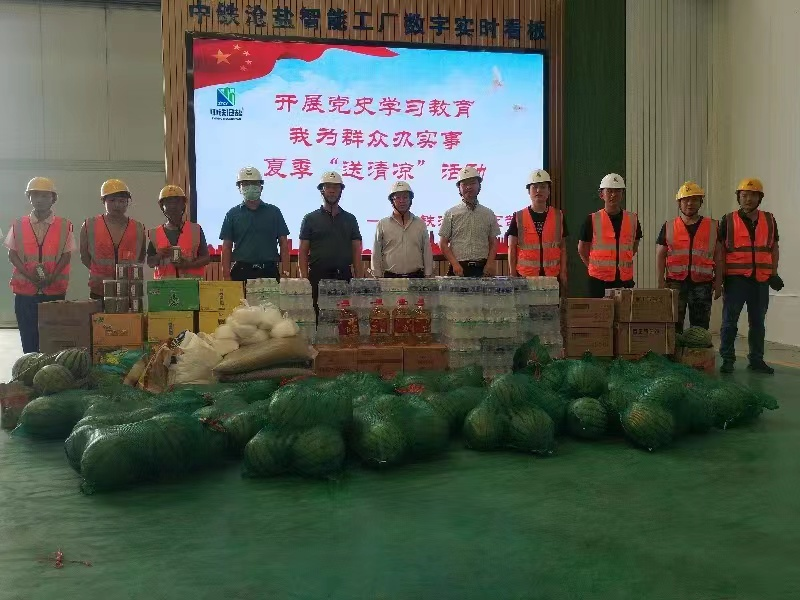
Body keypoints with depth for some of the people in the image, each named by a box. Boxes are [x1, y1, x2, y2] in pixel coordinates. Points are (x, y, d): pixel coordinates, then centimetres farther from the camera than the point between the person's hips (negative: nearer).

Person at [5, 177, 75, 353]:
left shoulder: (64, 226, 2)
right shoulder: (18, 225, 5)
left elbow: (66, 255, 0)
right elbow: (12, 254, 4)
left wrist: (52, 277, -15)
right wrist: (30, 275, -12)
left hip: (55, 290, -1)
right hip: (25, 290, 1)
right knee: (28, 338, 4)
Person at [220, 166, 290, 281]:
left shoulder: (274, 212, 10)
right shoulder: (233, 214, 9)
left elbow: (283, 243, 8)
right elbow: (227, 247, 7)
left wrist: (285, 272, -2)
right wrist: (226, 276, -3)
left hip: (269, 271, 1)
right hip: (242, 271, 0)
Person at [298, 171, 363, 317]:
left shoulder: (350, 219, 14)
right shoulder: (310, 219, 8)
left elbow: (356, 251, 11)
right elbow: (303, 252, 4)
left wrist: (358, 279, 2)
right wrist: (304, 279, -6)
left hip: (344, 276, 2)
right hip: (318, 276, -2)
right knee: (317, 313, -6)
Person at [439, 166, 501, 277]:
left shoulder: (488, 214, 12)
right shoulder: (451, 214, 7)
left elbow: (493, 243, 12)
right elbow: (443, 243, 4)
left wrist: (490, 264, -4)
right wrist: (455, 264, -7)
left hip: (483, 269, 2)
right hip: (459, 268, -1)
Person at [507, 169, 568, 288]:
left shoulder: (558, 216, 8)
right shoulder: (518, 217, 4)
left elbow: (562, 247, 11)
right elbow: (512, 248, 4)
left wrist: (563, 273, 3)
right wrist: (513, 275, -3)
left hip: (552, 275, 1)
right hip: (525, 275, -1)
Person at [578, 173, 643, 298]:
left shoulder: (632, 219, 6)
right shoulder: (592, 220, -1)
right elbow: (582, 249, 7)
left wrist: (622, 264, 11)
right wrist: (595, 267, 4)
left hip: (625, 280, 2)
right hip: (599, 281, -2)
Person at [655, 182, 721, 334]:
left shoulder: (713, 227, 8)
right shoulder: (668, 227, 7)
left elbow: (718, 256, 9)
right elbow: (660, 255, 6)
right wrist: (661, 282, -3)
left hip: (702, 285, 1)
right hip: (675, 284, -1)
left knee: (700, 327, 5)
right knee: (674, 326, -1)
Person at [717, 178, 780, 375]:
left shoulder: (769, 220, 10)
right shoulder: (728, 221, 1)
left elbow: (774, 248, 16)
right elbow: (720, 251, 0)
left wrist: (774, 273, 3)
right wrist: (719, 280, -6)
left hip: (761, 280, 3)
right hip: (736, 279, -3)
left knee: (757, 322, 10)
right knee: (730, 321, -1)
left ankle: (756, 360, 19)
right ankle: (727, 360, 6)